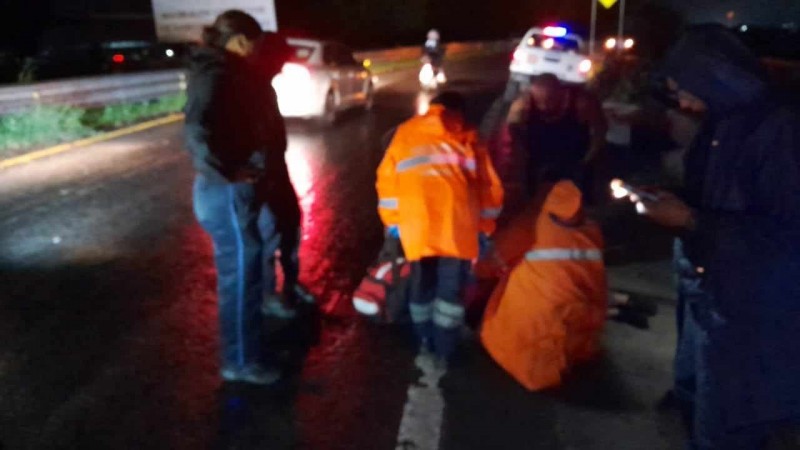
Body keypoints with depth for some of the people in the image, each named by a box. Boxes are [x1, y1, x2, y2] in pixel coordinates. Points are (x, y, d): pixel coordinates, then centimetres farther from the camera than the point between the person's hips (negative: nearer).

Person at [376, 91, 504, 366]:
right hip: (456, 225, -1)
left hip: (416, 225, 2)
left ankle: (426, 344, 27)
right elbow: (488, 185, 16)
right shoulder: (466, 139, 18)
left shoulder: (405, 133, 22)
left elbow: (387, 178, 17)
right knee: (451, 288, 8)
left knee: (421, 283, 16)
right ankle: (443, 352, 11)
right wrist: (485, 226, 23)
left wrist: (391, 221, 23)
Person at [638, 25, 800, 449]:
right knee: (693, 391, 23)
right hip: (707, 291, 9)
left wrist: (690, 220, -22)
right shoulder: (723, 123, 7)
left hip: (750, 308, -8)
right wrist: (671, 199, 0)